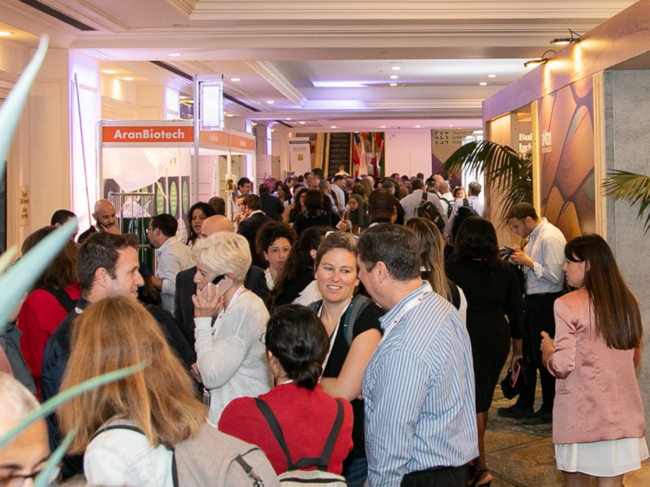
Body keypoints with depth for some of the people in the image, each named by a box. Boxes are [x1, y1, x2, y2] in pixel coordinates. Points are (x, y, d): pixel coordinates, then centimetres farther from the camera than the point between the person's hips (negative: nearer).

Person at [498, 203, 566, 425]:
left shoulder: (551, 238, -18)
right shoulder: (533, 237, 11)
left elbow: (554, 276, -23)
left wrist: (528, 262, -17)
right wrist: (520, 258, 2)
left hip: (546, 302, -10)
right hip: (531, 299, 10)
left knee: (543, 356, 0)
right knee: (525, 351, 16)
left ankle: (549, 410, 14)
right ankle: (524, 404, 29)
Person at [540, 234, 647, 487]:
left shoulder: (567, 305, -12)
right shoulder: (629, 302, 5)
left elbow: (562, 367, -13)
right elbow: (635, 359, 16)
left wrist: (547, 349, 6)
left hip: (581, 412, -5)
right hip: (622, 413, 5)